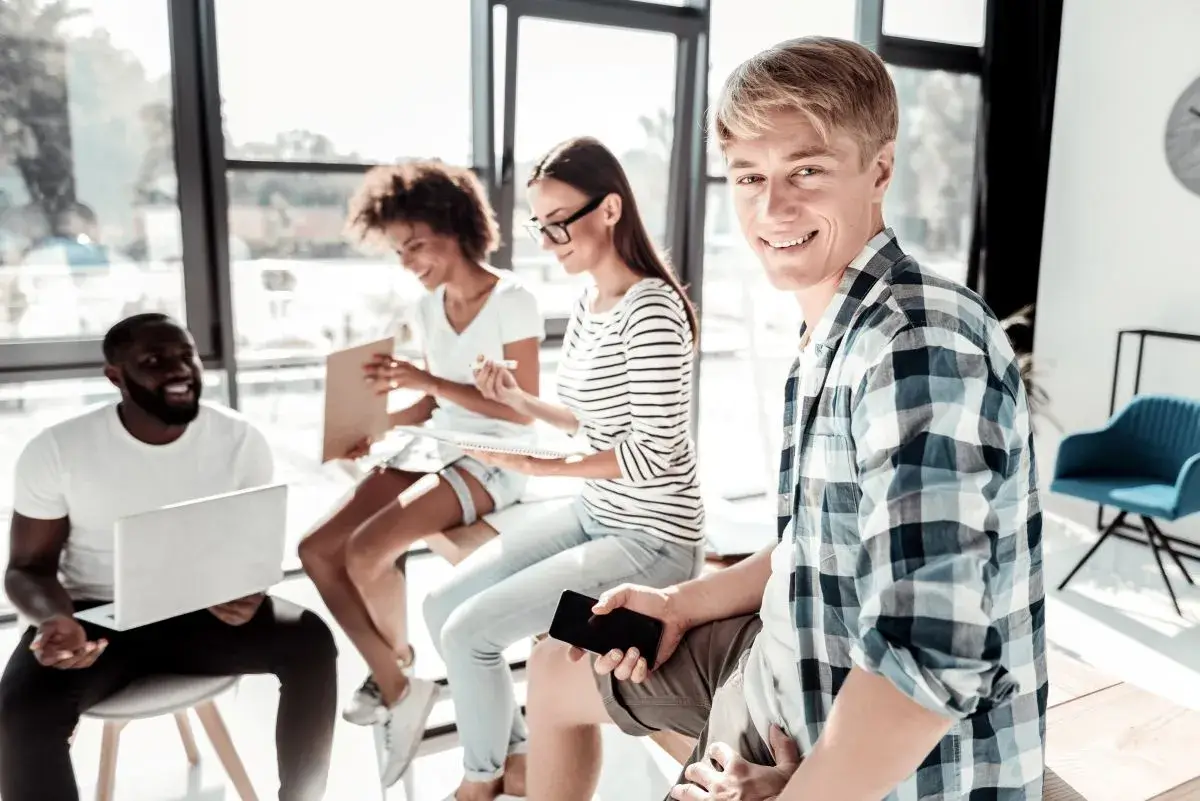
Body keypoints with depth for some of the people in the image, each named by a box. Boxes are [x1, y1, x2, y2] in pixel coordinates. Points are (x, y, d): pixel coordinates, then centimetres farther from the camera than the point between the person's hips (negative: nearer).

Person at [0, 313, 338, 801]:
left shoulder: (240, 439, -8)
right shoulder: (55, 450, -11)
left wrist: (250, 591, -23)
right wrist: (54, 620, -27)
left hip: (202, 612, 1)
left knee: (310, 641, -23)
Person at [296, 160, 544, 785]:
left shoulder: (512, 302, -11)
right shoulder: (429, 309, 10)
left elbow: (521, 409, -16)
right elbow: (430, 405, 16)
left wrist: (425, 380, -22)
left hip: (494, 460, -8)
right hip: (434, 448, 8)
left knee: (365, 553, -25)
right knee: (317, 550, -9)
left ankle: (398, 672, 6)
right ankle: (396, 687, 2)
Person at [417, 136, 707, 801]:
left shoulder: (650, 308, -22)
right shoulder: (586, 305, 6)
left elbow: (652, 453, -24)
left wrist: (541, 466, -18)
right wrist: (520, 401, 0)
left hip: (650, 538, -9)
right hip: (593, 516, 9)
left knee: (469, 631, -11)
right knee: (441, 607, 7)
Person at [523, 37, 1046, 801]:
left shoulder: (921, 348, -28)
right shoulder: (839, 334, 3)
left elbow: (929, 663, -32)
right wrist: (686, 603, 5)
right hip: (801, 664, 9)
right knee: (558, 669, 20)